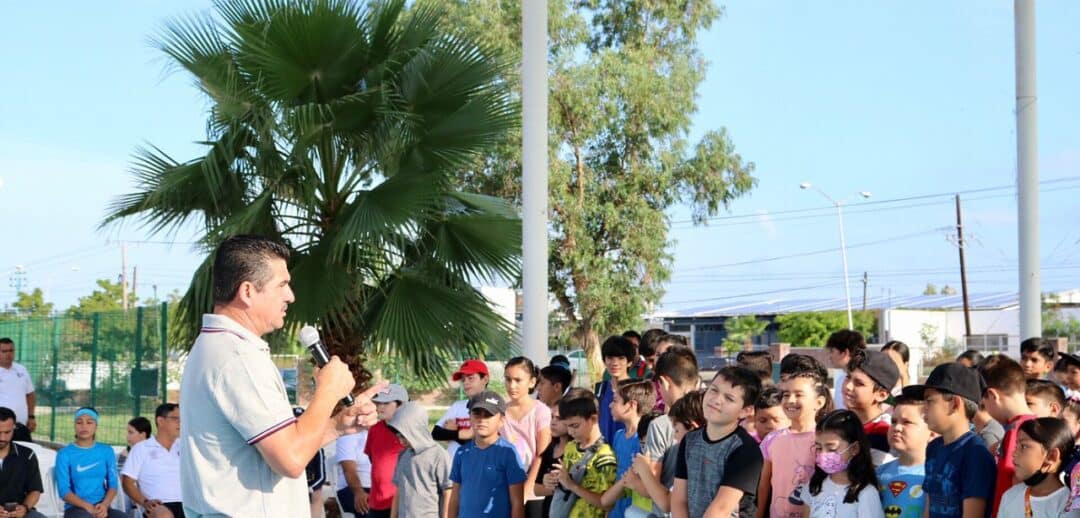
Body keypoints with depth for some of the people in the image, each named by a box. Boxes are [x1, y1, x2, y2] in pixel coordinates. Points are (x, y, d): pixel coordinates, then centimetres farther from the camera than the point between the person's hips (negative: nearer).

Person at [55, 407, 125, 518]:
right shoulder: (65, 454, 0)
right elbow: (64, 491, -6)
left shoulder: (107, 451, 11)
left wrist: (104, 505, -15)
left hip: (101, 508, 3)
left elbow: (113, 484, 6)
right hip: (76, 508, -3)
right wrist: (87, 507, -20)